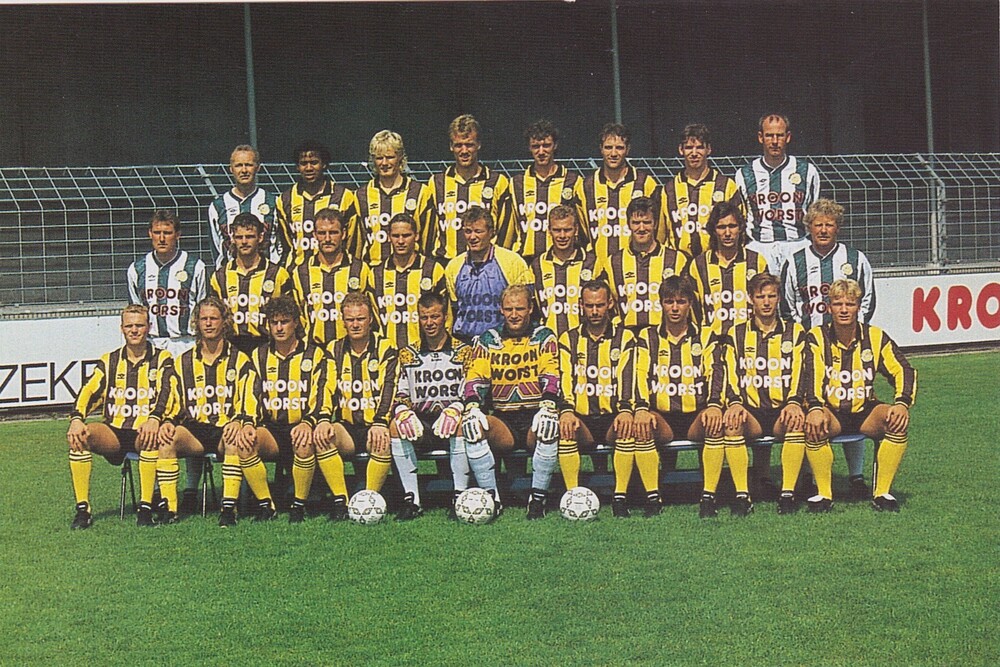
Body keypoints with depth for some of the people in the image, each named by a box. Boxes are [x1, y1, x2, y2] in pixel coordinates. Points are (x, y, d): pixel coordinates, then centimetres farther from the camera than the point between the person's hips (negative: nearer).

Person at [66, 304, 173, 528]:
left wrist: (154, 419, -30)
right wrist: (76, 419, -19)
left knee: (152, 436, -39)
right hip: (113, 432, 3)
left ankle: (146, 508, -32)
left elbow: (166, 392, -8)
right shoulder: (109, 361, 16)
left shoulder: (162, 359, 9)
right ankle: (83, 509, -24)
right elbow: (89, 392, 2)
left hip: (143, 432, -3)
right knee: (78, 435, -27)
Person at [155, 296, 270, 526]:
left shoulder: (240, 360, 10)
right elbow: (173, 403, 14)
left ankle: (228, 508, -33)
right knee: (166, 438, -29)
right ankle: (169, 508, -26)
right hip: (195, 432, 3)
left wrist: (240, 422, -24)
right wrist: (168, 422, -9)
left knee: (235, 439, -38)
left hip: (226, 430, -3)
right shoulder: (183, 362, 19)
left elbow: (249, 402, -2)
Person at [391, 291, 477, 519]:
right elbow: (400, 395, 10)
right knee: (396, 425, -28)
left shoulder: (463, 352, 10)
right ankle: (411, 498, -29)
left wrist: (454, 410, -22)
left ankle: (460, 495, -32)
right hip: (419, 426, 2)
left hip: (449, 425, -2)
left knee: (461, 424, -35)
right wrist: (403, 412, -15)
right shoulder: (408, 355, 16)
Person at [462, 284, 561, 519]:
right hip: (502, 419, 2)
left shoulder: (544, 338, 8)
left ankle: (538, 498, -25)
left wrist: (547, 407, -26)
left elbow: (551, 377, -6)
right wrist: (472, 407, -18)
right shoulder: (488, 341, 13)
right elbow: (475, 378, 4)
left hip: (534, 416, -2)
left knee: (550, 427, -36)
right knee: (472, 426, -28)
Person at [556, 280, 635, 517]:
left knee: (629, 426, -33)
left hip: (613, 418, -1)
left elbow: (629, 379, -5)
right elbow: (564, 380, -1)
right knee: (564, 428, -31)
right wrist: (566, 411, -21)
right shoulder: (568, 340, 12)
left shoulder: (624, 338, 9)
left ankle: (620, 497, -26)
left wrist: (626, 410, -25)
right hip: (581, 419, 1)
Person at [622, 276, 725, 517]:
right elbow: (639, 376, -1)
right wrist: (640, 408, -22)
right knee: (640, 425, -33)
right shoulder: (647, 338, 13)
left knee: (717, 422, -33)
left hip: (696, 418, 0)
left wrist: (714, 405, -23)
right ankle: (652, 497, -26)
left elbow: (715, 374, -2)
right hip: (661, 417, 0)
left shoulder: (705, 338, 13)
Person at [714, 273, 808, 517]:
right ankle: (742, 495, -30)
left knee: (797, 420, -35)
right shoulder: (735, 334, 14)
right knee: (731, 422, -33)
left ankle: (787, 494, -29)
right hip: (750, 411, 0)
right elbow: (729, 374, 3)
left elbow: (799, 372, 3)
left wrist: (793, 403, -17)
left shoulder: (795, 332, 14)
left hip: (782, 411, 0)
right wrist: (734, 403, -17)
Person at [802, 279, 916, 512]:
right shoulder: (817, 337, -2)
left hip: (865, 412, 2)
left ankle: (882, 492, -18)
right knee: (813, 424, -35)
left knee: (897, 420, -28)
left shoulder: (875, 337, 3)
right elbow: (811, 376, -16)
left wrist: (902, 404, -21)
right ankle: (824, 493, -20)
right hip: (830, 412, -2)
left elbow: (904, 372, -1)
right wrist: (815, 408, -35)